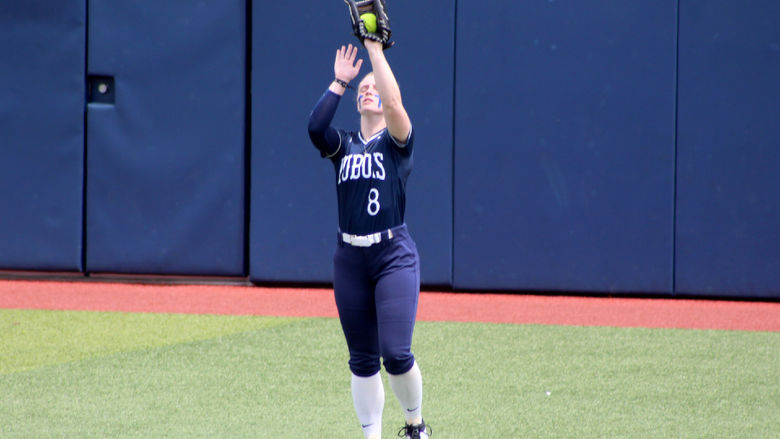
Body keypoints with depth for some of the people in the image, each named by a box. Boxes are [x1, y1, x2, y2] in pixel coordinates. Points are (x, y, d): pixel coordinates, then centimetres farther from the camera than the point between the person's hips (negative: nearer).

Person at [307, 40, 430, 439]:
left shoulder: (397, 142, 3)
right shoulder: (344, 146, 12)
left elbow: (393, 103, -16)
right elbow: (315, 126, -9)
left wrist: (376, 52, -13)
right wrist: (339, 82, -4)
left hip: (394, 256, -4)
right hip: (350, 260, 4)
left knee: (396, 353, -12)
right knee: (362, 359, 6)